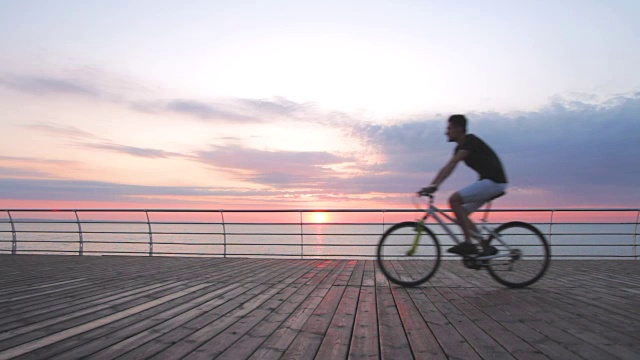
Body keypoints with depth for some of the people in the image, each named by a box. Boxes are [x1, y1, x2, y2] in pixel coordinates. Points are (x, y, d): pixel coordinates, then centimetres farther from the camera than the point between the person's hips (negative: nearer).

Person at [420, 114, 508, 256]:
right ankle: (485, 246, 11)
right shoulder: (461, 147, 15)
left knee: (454, 199, -19)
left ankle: (469, 243, -14)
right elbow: (447, 168, 12)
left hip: (494, 181, -10)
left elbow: (451, 164, -25)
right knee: (461, 213, 7)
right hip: (489, 182, 10)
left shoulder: (470, 141, -13)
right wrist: (431, 186, 5)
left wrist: (435, 185, -32)